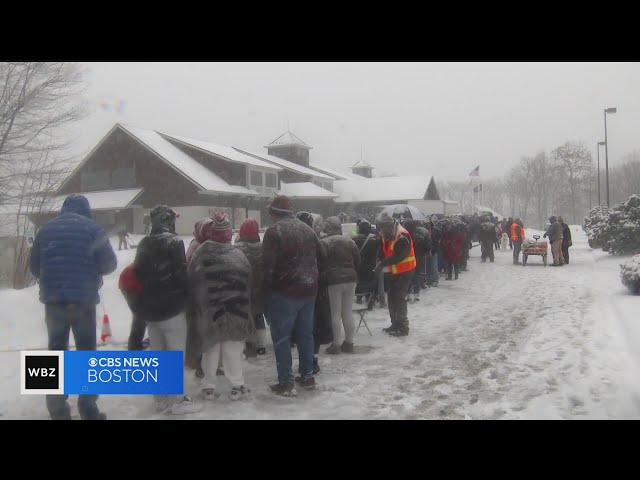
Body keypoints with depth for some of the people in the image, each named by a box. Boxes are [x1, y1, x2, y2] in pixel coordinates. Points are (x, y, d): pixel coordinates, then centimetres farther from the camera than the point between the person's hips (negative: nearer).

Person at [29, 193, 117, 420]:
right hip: (83, 299, -3)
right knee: (86, 352, 8)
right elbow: (109, 264, -6)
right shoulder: (92, 228, -3)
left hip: (53, 300, 3)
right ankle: (88, 410, 8)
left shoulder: (46, 229, 8)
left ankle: (58, 409, 17)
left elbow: (34, 266, 12)